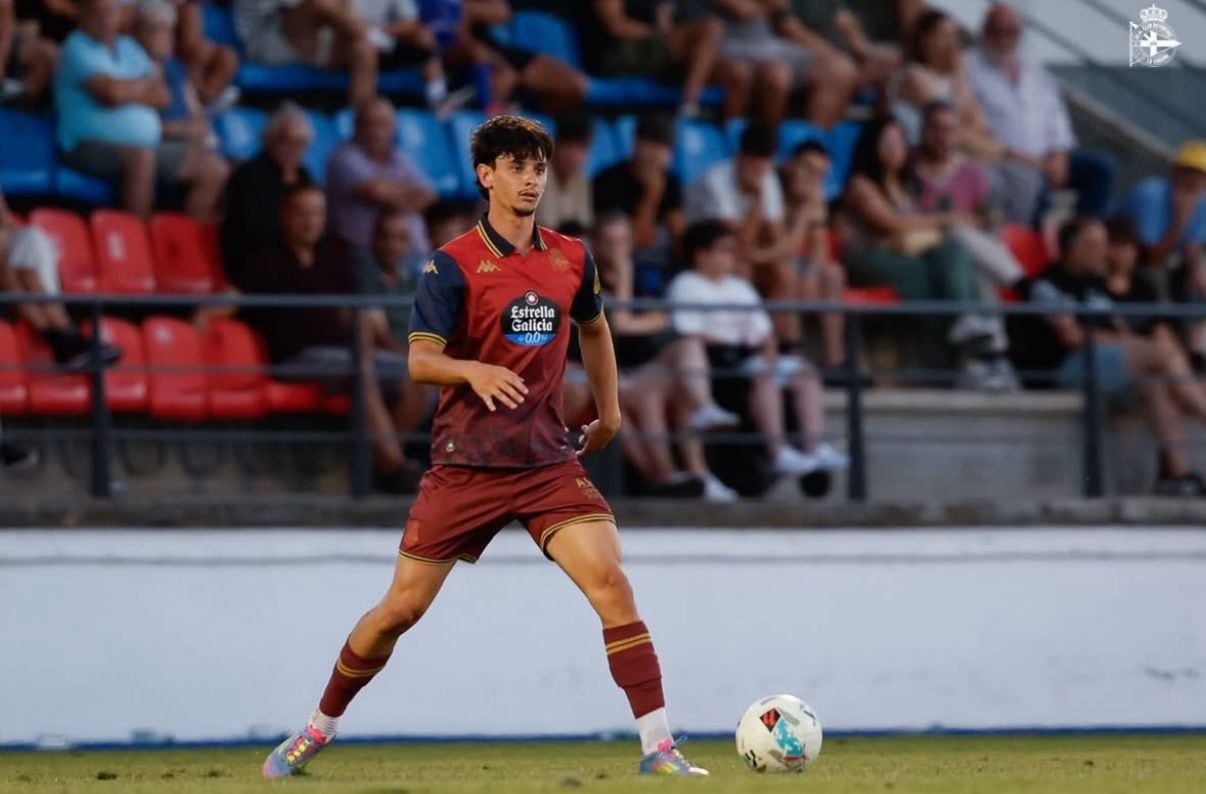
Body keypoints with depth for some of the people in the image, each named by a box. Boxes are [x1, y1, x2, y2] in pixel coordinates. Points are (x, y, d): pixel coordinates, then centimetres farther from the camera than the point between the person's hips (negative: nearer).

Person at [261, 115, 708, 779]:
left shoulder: (572, 260, 7)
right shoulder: (452, 265, -7)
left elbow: (593, 329, 27)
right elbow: (419, 361, -13)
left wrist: (609, 411, 23)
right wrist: (474, 371, -32)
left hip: (549, 462, 3)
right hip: (464, 466, -3)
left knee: (611, 584, -16)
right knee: (401, 607, 3)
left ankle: (657, 746, -16)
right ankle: (319, 728, 23)